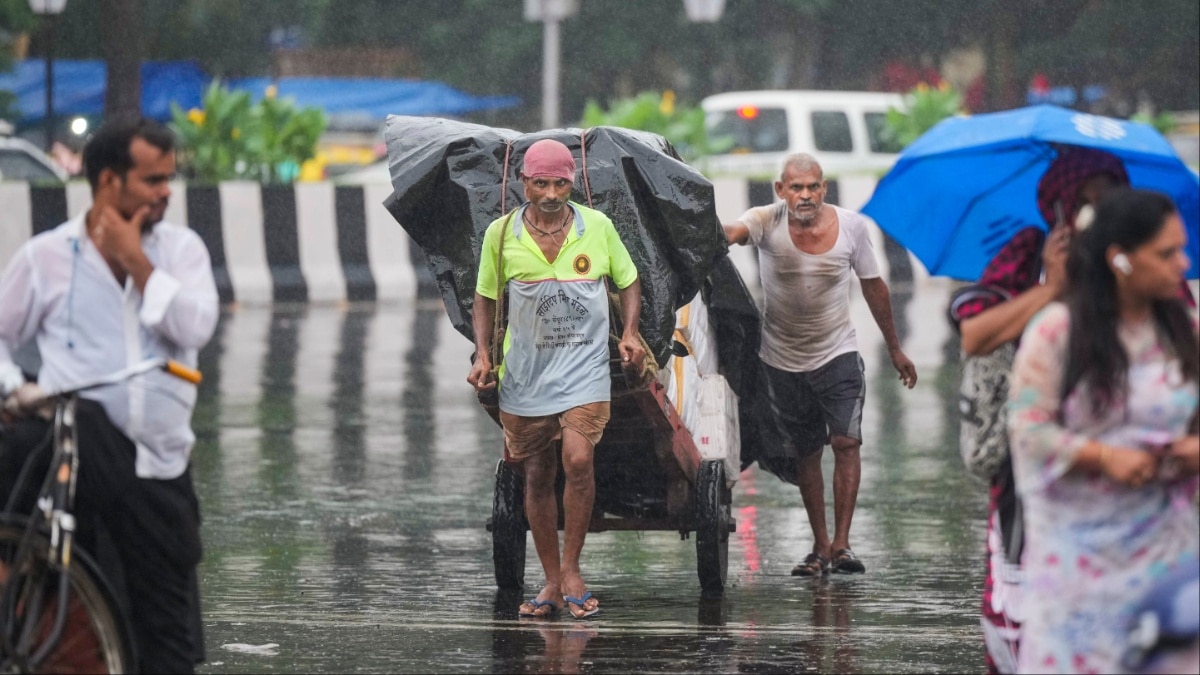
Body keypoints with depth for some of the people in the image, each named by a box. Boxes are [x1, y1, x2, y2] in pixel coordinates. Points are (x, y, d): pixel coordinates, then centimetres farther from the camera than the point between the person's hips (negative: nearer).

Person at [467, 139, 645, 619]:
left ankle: (571, 569, -4)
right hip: (525, 372, 2)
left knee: (578, 459, -20)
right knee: (537, 478, 7)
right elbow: (486, 297, 11)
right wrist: (483, 354, 0)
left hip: (584, 367, -2)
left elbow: (628, 281, 13)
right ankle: (552, 583, 19)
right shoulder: (501, 234, 0)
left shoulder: (598, 227, -1)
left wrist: (629, 334, -2)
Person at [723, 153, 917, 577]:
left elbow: (873, 286, 5)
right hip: (783, 360, 0)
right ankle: (820, 546, 19)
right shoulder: (767, 222, -13)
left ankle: (842, 543, -14)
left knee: (846, 441, -15)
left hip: (837, 354, 0)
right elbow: (734, 232, -36)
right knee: (804, 454, 8)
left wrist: (894, 349, 11)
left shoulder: (852, 227, -8)